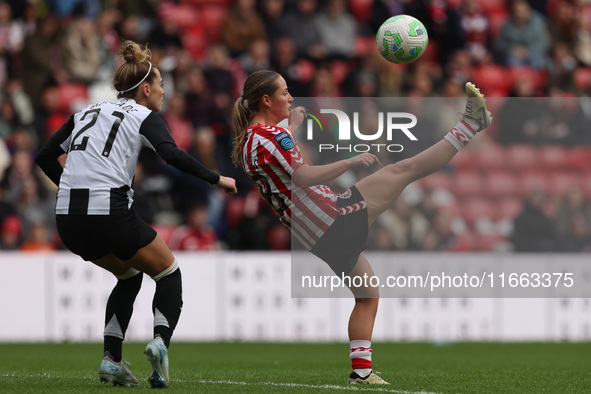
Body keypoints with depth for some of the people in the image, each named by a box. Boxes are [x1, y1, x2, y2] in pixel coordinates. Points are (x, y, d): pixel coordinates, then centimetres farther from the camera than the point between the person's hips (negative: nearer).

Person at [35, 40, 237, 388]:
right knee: (169, 274, 15)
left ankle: (112, 359, 13)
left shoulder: (88, 112, 20)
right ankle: (161, 340, -12)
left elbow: (45, 157, 21)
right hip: (111, 214, -6)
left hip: (68, 220, 6)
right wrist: (216, 179, -10)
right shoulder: (144, 117, 3)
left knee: (129, 277, 28)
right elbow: (172, 155, -17)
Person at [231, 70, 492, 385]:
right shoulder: (269, 136, -14)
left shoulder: (247, 141, 15)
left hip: (318, 237, 10)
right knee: (403, 169, -10)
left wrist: (291, 125, 48)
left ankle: (361, 369, 16)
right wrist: (350, 162, -19)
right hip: (333, 218, -10)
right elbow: (304, 177, -23)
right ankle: (470, 124, -6)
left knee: (367, 294, 21)